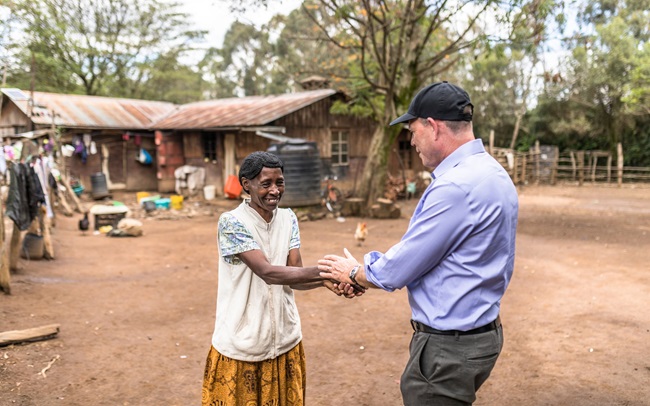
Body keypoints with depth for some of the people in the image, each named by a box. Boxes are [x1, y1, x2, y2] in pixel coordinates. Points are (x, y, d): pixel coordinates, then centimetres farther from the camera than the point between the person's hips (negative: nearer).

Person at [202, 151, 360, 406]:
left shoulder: (288, 218, 3)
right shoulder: (232, 222, -15)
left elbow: (294, 276, -6)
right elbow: (268, 273, -25)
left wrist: (327, 281, -27)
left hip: (285, 341, 5)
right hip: (240, 345, -4)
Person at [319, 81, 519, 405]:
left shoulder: (456, 187, -26)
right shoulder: (492, 174, 6)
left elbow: (397, 271, -19)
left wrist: (354, 272, 1)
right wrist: (367, 274, 8)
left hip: (449, 347, -9)